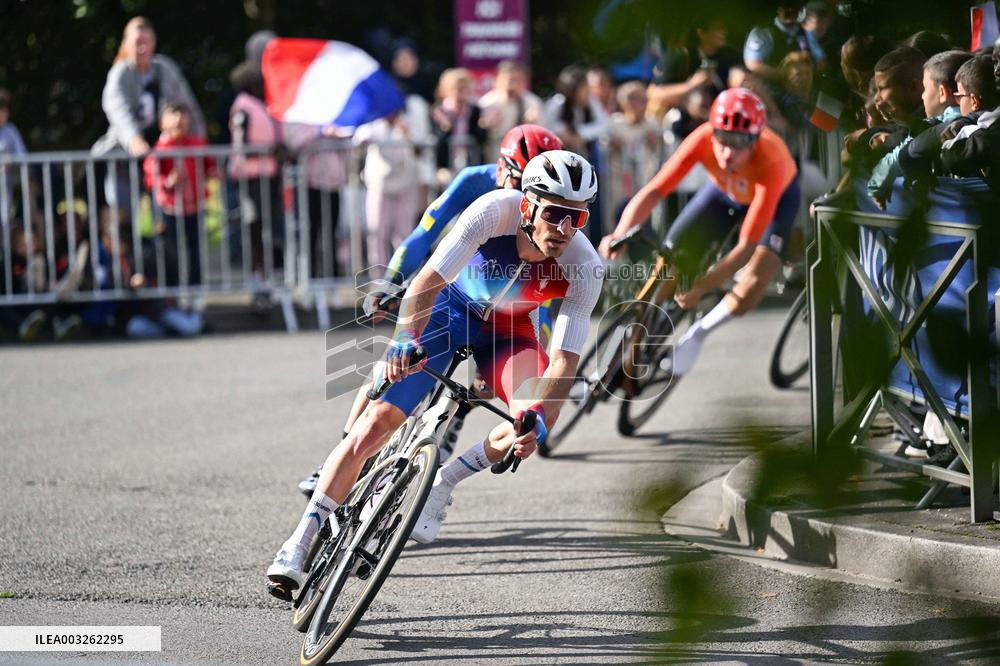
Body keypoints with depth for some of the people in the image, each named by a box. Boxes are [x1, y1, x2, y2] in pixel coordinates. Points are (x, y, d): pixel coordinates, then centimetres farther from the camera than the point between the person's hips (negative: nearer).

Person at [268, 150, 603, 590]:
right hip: (451, 304, -2)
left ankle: (443, 484, 0)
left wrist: (540, 418, -47)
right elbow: (428, 280, -36)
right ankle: (299, 543, -7)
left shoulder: (585, 268, -28)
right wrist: (405, 338, -52)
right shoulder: (495, 211, -33)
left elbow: (565, 359, -30)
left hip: (508, 331, 2)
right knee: (377, 422, -15)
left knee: (535, 419, -27)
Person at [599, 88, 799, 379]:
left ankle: (697, 333, 6)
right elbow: (654, 191, -41)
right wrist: (620, 234, -58)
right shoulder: (703, 139, -37)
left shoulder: (770, 162, -43)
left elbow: (747, 245, -42)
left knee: (750, 291, -22)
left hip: (776, 198, -3)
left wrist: (700, 287, -47)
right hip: (723, 191, 3)